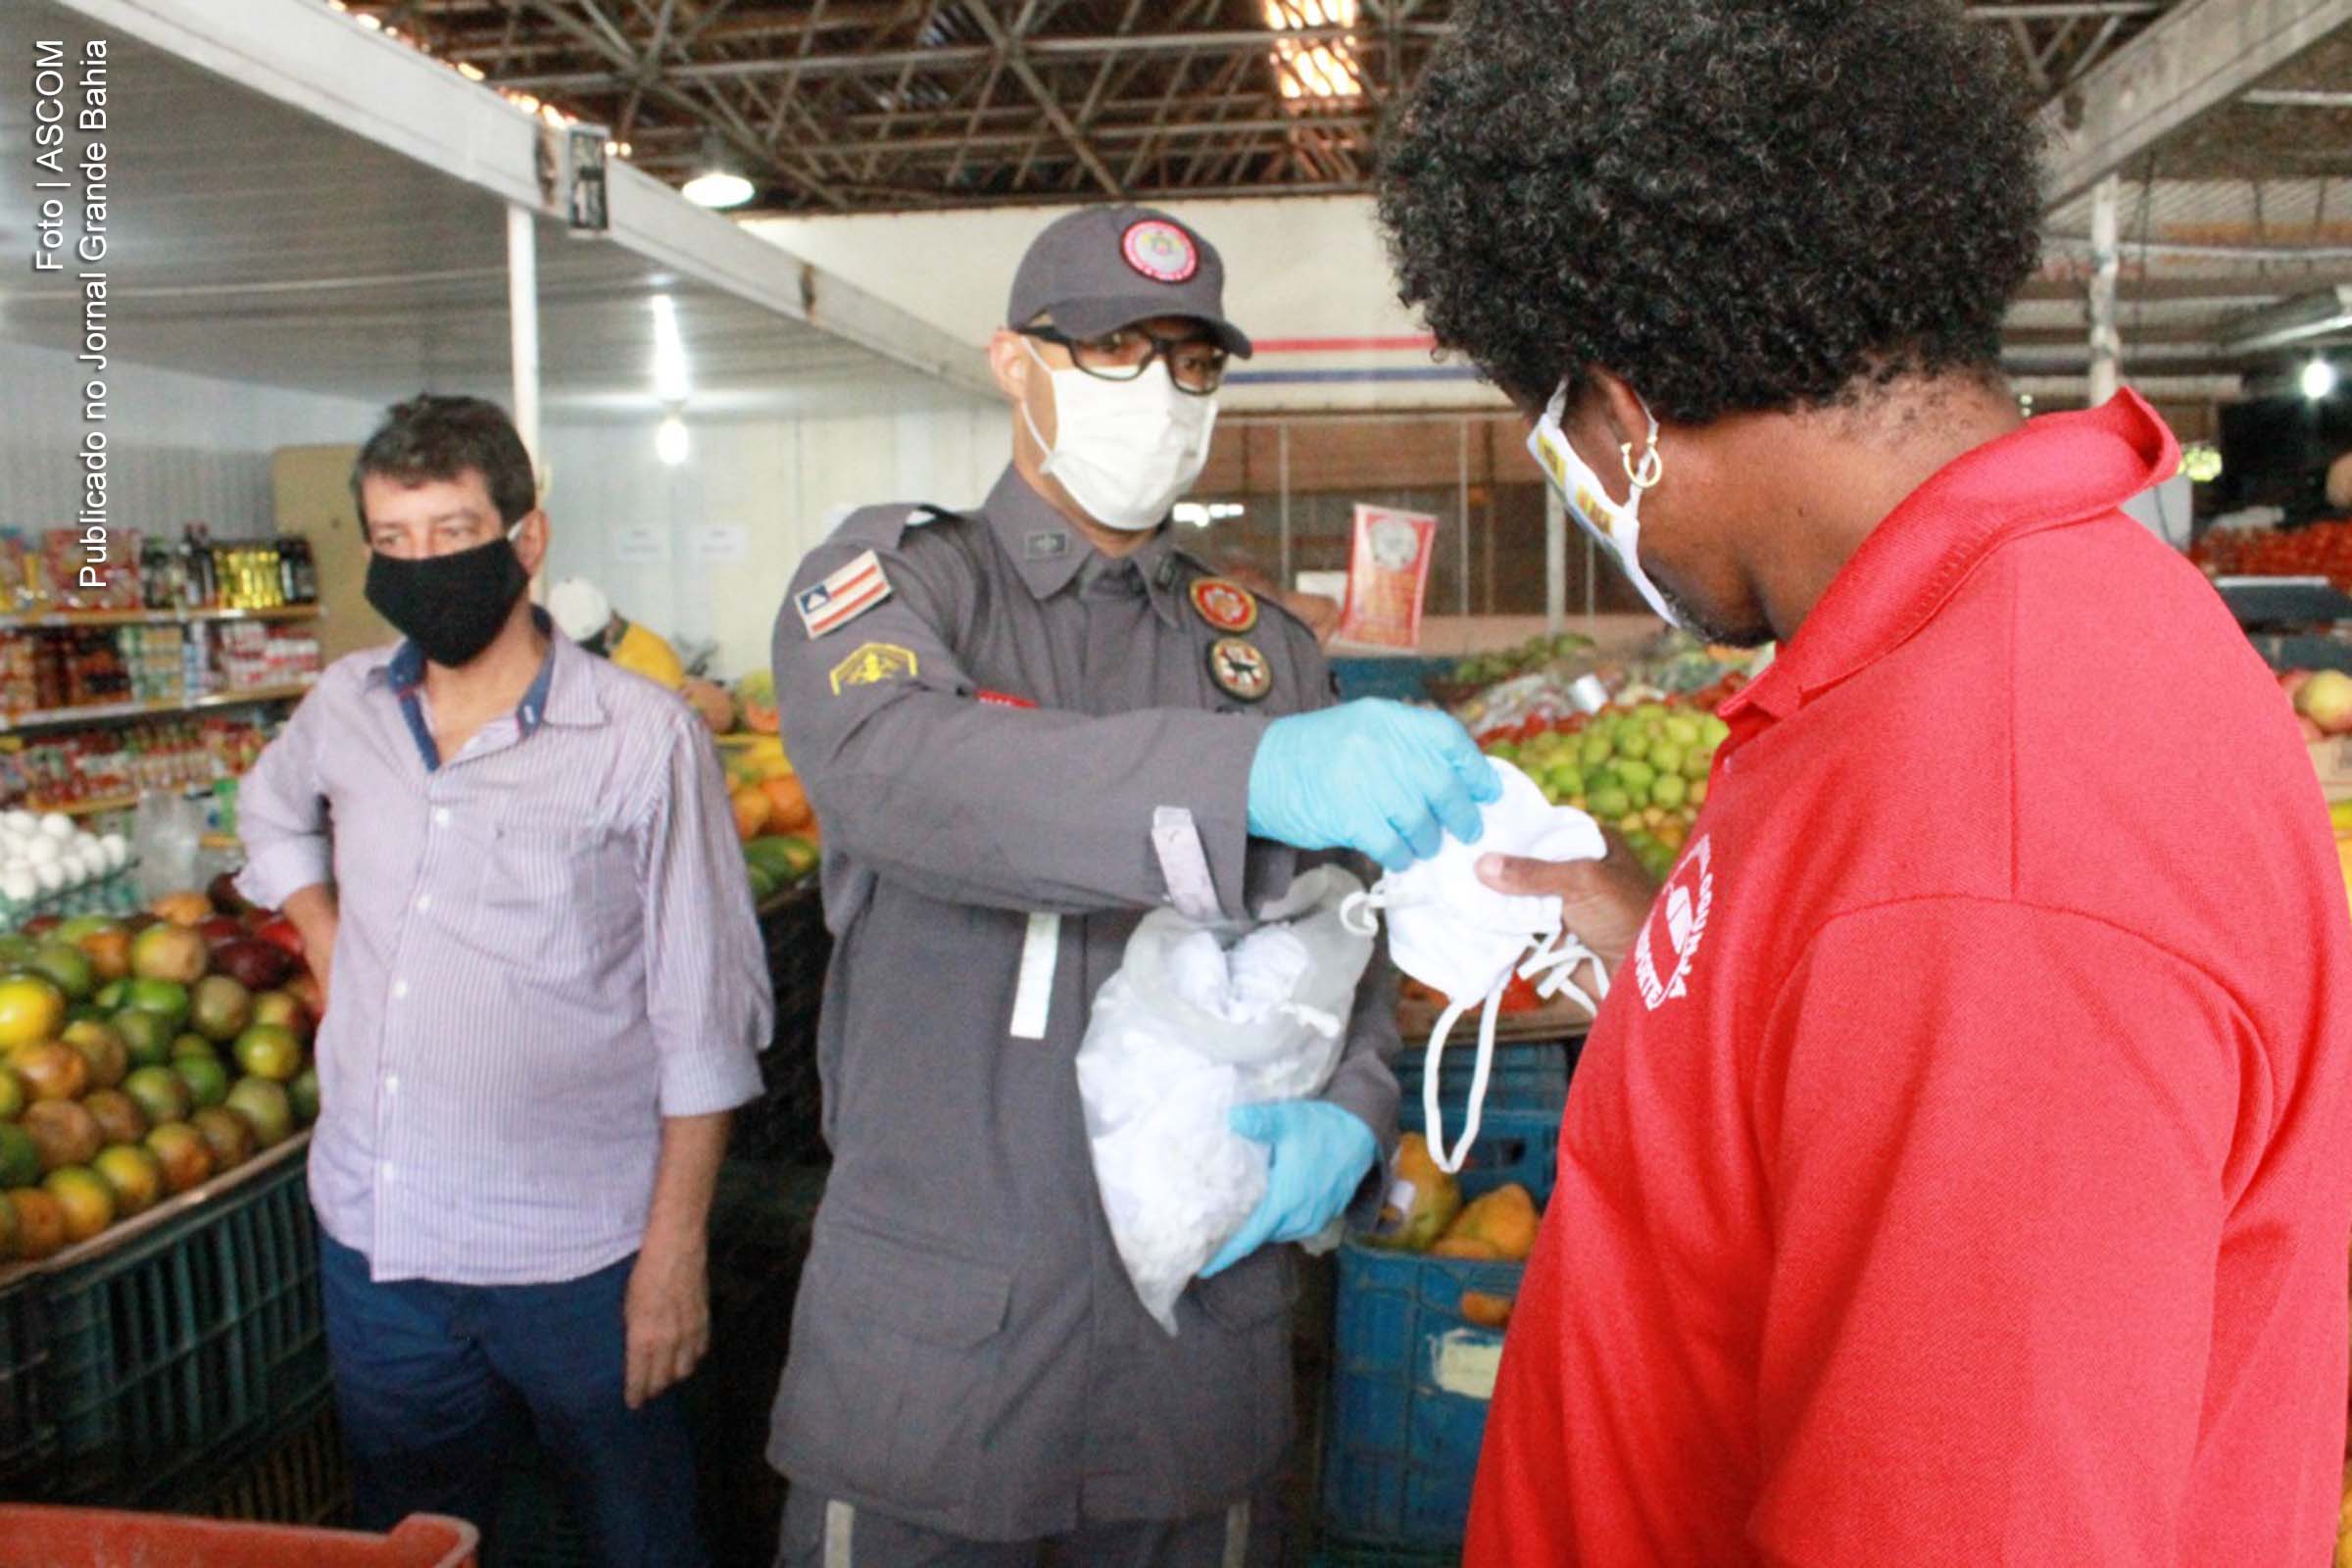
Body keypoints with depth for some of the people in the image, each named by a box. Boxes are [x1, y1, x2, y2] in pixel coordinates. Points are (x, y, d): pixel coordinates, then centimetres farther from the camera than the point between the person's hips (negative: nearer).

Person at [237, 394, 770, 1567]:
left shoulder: (643, 737, -13)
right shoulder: (347, 707, 3)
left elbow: (704, 1020, -10)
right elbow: (271, 812, 28)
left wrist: (675, 1250, -11)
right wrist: (329, 945, 11)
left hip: (576, 1259, -4)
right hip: (372, 1239, 5)